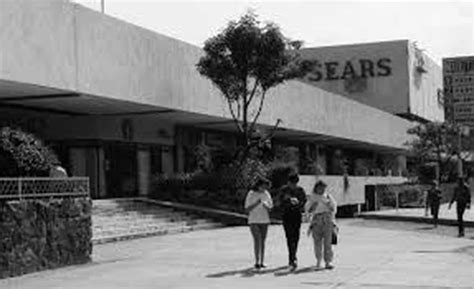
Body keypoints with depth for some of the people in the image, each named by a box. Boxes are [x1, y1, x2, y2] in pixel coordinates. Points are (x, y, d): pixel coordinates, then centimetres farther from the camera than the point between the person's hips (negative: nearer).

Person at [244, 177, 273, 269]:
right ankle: (257, 262, -12)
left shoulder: (266, 194, 4)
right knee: (257, 240, -15)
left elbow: (270, 208, 9)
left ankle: (261, 262, 7)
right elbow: (247, 210, -6)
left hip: (264, 221, 4)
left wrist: (266, 206, -14)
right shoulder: (251, 195, -5)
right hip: (253, 221, -3)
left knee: (262, 241, 4)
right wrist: (256, 204, -19)